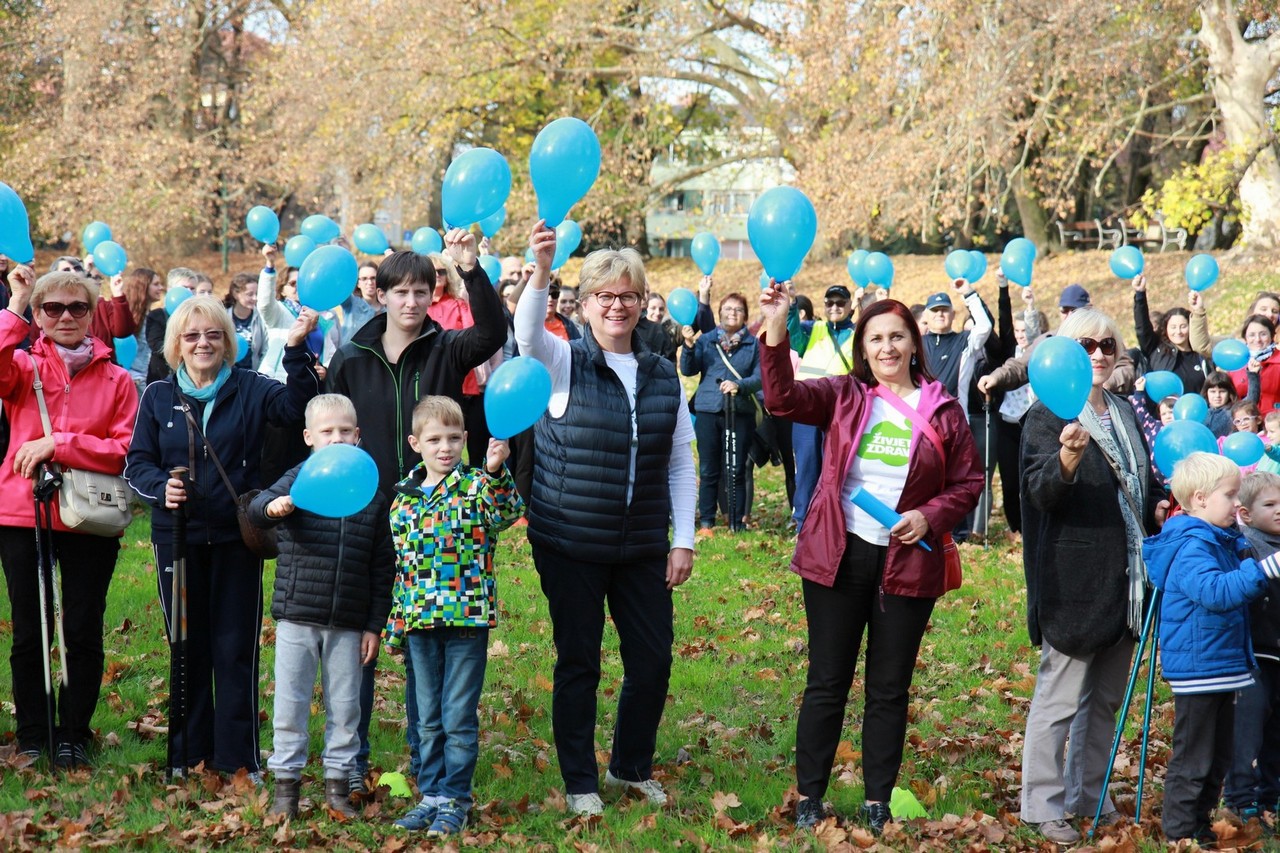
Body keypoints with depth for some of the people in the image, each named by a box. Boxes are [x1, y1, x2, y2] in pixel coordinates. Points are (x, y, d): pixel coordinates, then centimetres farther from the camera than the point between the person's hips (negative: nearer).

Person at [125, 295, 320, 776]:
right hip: (177, 538, 2)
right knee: (187, 647, 10)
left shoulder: (250, 390, 0)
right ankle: (189, 754, 20)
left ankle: (237, 757, 9)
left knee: (236, 650, 2)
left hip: (235, 538, -2)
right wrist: (160, 486, -17)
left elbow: (297, 406, -18)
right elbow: (137, 463, 4)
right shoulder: (158, 397, 5)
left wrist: (296, 349, -31)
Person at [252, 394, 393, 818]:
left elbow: (382, 566, 8)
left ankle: (338, 785, 20)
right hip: (297, 617, -1)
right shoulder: (299, 481, 0)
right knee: (290, 705, 5)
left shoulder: (371, 493, 5)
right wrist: (273, 507, -41)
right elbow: (257, 506, -16)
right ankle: (286, 784, 16)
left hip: (348, 624, 2)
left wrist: (374, 624, 5)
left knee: (345, 707, 8)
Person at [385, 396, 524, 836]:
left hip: (467, 618, -4)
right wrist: (395, 625, 14)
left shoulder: (475, 484, -3)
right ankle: (431, 795, 23)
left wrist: (495, 472, -39)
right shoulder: (404, 496, 9)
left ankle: (455, 800, 12)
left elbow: (508, 512, -24)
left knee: (459, 718, 2)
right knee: (429, 719, 13)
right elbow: (400, 565, 15)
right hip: (420, 620, 4)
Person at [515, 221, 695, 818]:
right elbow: (527, 332, -28)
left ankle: (632, 767, 30)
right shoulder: (563, 363, -5)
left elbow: (681, 462, 8)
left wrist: (683, 540, 4)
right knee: (578, 664, 5)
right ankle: (580, 783, 20)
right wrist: (540, 274, -47)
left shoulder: (664, 376, 5)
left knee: (653, 659, 8)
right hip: (570, 546, -3)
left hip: (642, 547, 3)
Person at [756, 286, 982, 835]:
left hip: (908, 562, 1)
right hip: (837, 558, 0)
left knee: (890, 688, 10)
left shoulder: (943, 411, 1)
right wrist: (775, 330, -28)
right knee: (827, 682, 7)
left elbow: (970, 481, 6)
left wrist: (931, 515, -11)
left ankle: (878, 801, 20)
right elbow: (783, 398, -15)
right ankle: (809, 795, 17)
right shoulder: (843, 397, 0)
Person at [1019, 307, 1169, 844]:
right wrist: (1067, 459, -41)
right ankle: (1043, 805, 5)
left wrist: (1158, 507, 4)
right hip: (1074, 582, -7)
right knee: (1060, 698, -3)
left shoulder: (1127, 414, 14)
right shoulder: (1047, 417, -8)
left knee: (1105, 699, 15)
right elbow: (1042, 492, -21)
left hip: (1125, 580, 7)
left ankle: (1089, 795, 26)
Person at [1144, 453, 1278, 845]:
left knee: (1219, 757, 18)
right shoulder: (1190, 547, -19)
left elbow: (1241, 589, 25)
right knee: (1192, 758, -2)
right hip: (1197, 663, -10)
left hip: (1225, 662, 10)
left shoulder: (1225, 540, 11)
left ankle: (1201, 822, 29)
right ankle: (1180, 831, 6)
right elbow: (1215, 591, -34)